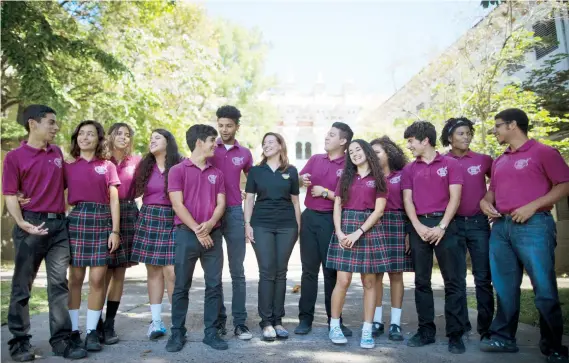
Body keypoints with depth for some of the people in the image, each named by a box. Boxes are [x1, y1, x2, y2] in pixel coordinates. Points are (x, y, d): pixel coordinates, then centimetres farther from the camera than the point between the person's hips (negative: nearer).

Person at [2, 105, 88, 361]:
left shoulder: (58, 153, 12)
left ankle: (61, 340, 12)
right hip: (32, 225, -4)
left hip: (59, 224, 4)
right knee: (22, 286, 6)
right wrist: (22, 223, -21)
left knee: (59, 284, 6)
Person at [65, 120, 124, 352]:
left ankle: (92, 332, 9)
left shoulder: (107, 166, 8)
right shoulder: (68, 166, 10)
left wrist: (115, 231, -4)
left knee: (97, 279, -1)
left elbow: (114, 200, 4)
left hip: (102, 222, 0)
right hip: (76, 220, 0)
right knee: (75, 278, 3)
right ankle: (73, 330, 14)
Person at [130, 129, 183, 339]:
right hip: (148, 219, 4)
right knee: (153, 270, 6)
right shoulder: (145, 166, 13)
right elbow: (134, 191, 17)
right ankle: (156, 321, 14)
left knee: (171, 270, -8)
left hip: (172, 220, -4)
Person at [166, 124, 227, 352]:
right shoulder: (178, 170, 0)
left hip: (213, 234, 4)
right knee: (181, 286, 4)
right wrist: (196, 229, -12)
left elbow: (221, 203, 6)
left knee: (214, 285, 4)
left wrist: (209, 225, -12)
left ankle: (211, 332, 15)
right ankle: (177, 333, 16)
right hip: (187, 233, -4)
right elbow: (177, 204, -7)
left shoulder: (216, 173, 13)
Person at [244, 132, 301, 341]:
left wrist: (298, 226, 6)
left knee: (280, 272, 4)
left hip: (287, 226, 1)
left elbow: (295, 201, 10)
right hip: (261, 225, 0)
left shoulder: (291, 171, 8)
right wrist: (247, 224, -3)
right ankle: (266, 322, 3)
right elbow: (249, 199, 7)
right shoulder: (255, 171, 9)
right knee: (267, 272, -4)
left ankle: (277, 320, 13)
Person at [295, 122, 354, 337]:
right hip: (309, 217, 4)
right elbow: (300, 180, 16)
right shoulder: (315, 159, 11)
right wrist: (302, 181, -5)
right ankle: (305, 318, 16)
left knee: (331, 271, 5)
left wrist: (325, 192, -14)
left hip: (331, 220, -4)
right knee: (309, 269, 8)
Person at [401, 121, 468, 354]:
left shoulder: (450, 164, 4)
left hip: (445, 225, -3)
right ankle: (426, 331, 15)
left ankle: (455, 334, 7)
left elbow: (454, 197, -3)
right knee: (422, 281, 6)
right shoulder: (409, 169, 13)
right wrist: (418, 227, -8)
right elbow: (407, 200, 6)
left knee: (454, 281, -2)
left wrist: (442, 226, -13)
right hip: (419, 226, 3)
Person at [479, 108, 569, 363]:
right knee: (504, 287, 9)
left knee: (544, 289, -2)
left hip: (533, 225, -6)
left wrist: (532, 206, -15)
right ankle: (503, 337, 18)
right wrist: (485, 201, 4)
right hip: (501, 227, 6)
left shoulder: (543, 152, 0)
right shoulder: (499, 161, 19)